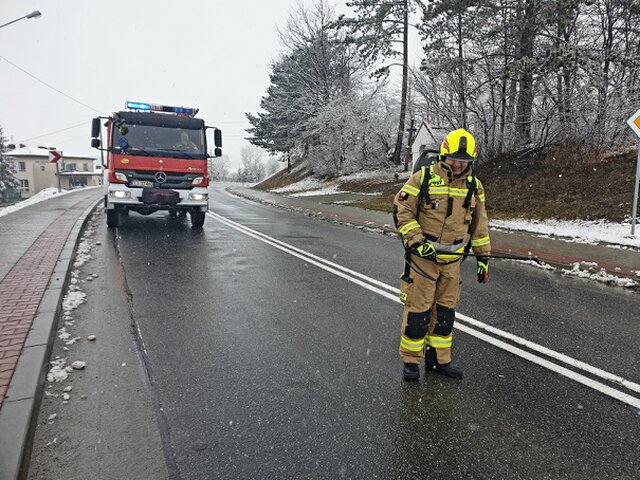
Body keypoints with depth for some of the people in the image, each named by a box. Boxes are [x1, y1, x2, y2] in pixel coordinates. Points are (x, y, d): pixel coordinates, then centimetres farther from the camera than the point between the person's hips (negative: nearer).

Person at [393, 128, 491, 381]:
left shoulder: (474, 186, 7)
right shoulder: (423, 178, -8)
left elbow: (479, 224, 15)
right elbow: (401, 211, -7)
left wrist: (483, 258, 14)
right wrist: (417, 242, -15)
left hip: (452, 261, 5)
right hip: (422, 256, -4)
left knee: (445, 311, 13)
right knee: (418, 310, 0)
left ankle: (438, 359, 28)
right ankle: (410, 360, 16)